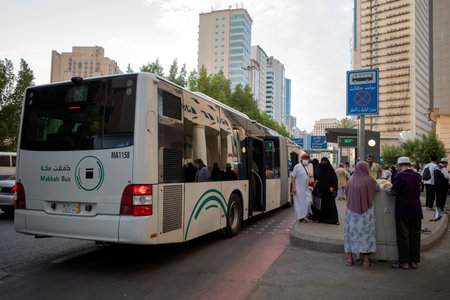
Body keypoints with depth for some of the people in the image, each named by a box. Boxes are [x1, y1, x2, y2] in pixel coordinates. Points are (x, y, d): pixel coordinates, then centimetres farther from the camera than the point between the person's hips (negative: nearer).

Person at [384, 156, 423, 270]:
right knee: (415, 236, 11)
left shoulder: (399, 176, -12)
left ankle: (404, 262, 7)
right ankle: (414, 261, 18)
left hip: (403, 211, -5)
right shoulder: (417, 175, 6)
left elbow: (393, 192, -7)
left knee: (403, 237, 2)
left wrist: (387, 187, 15)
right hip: (416, 211, 6)